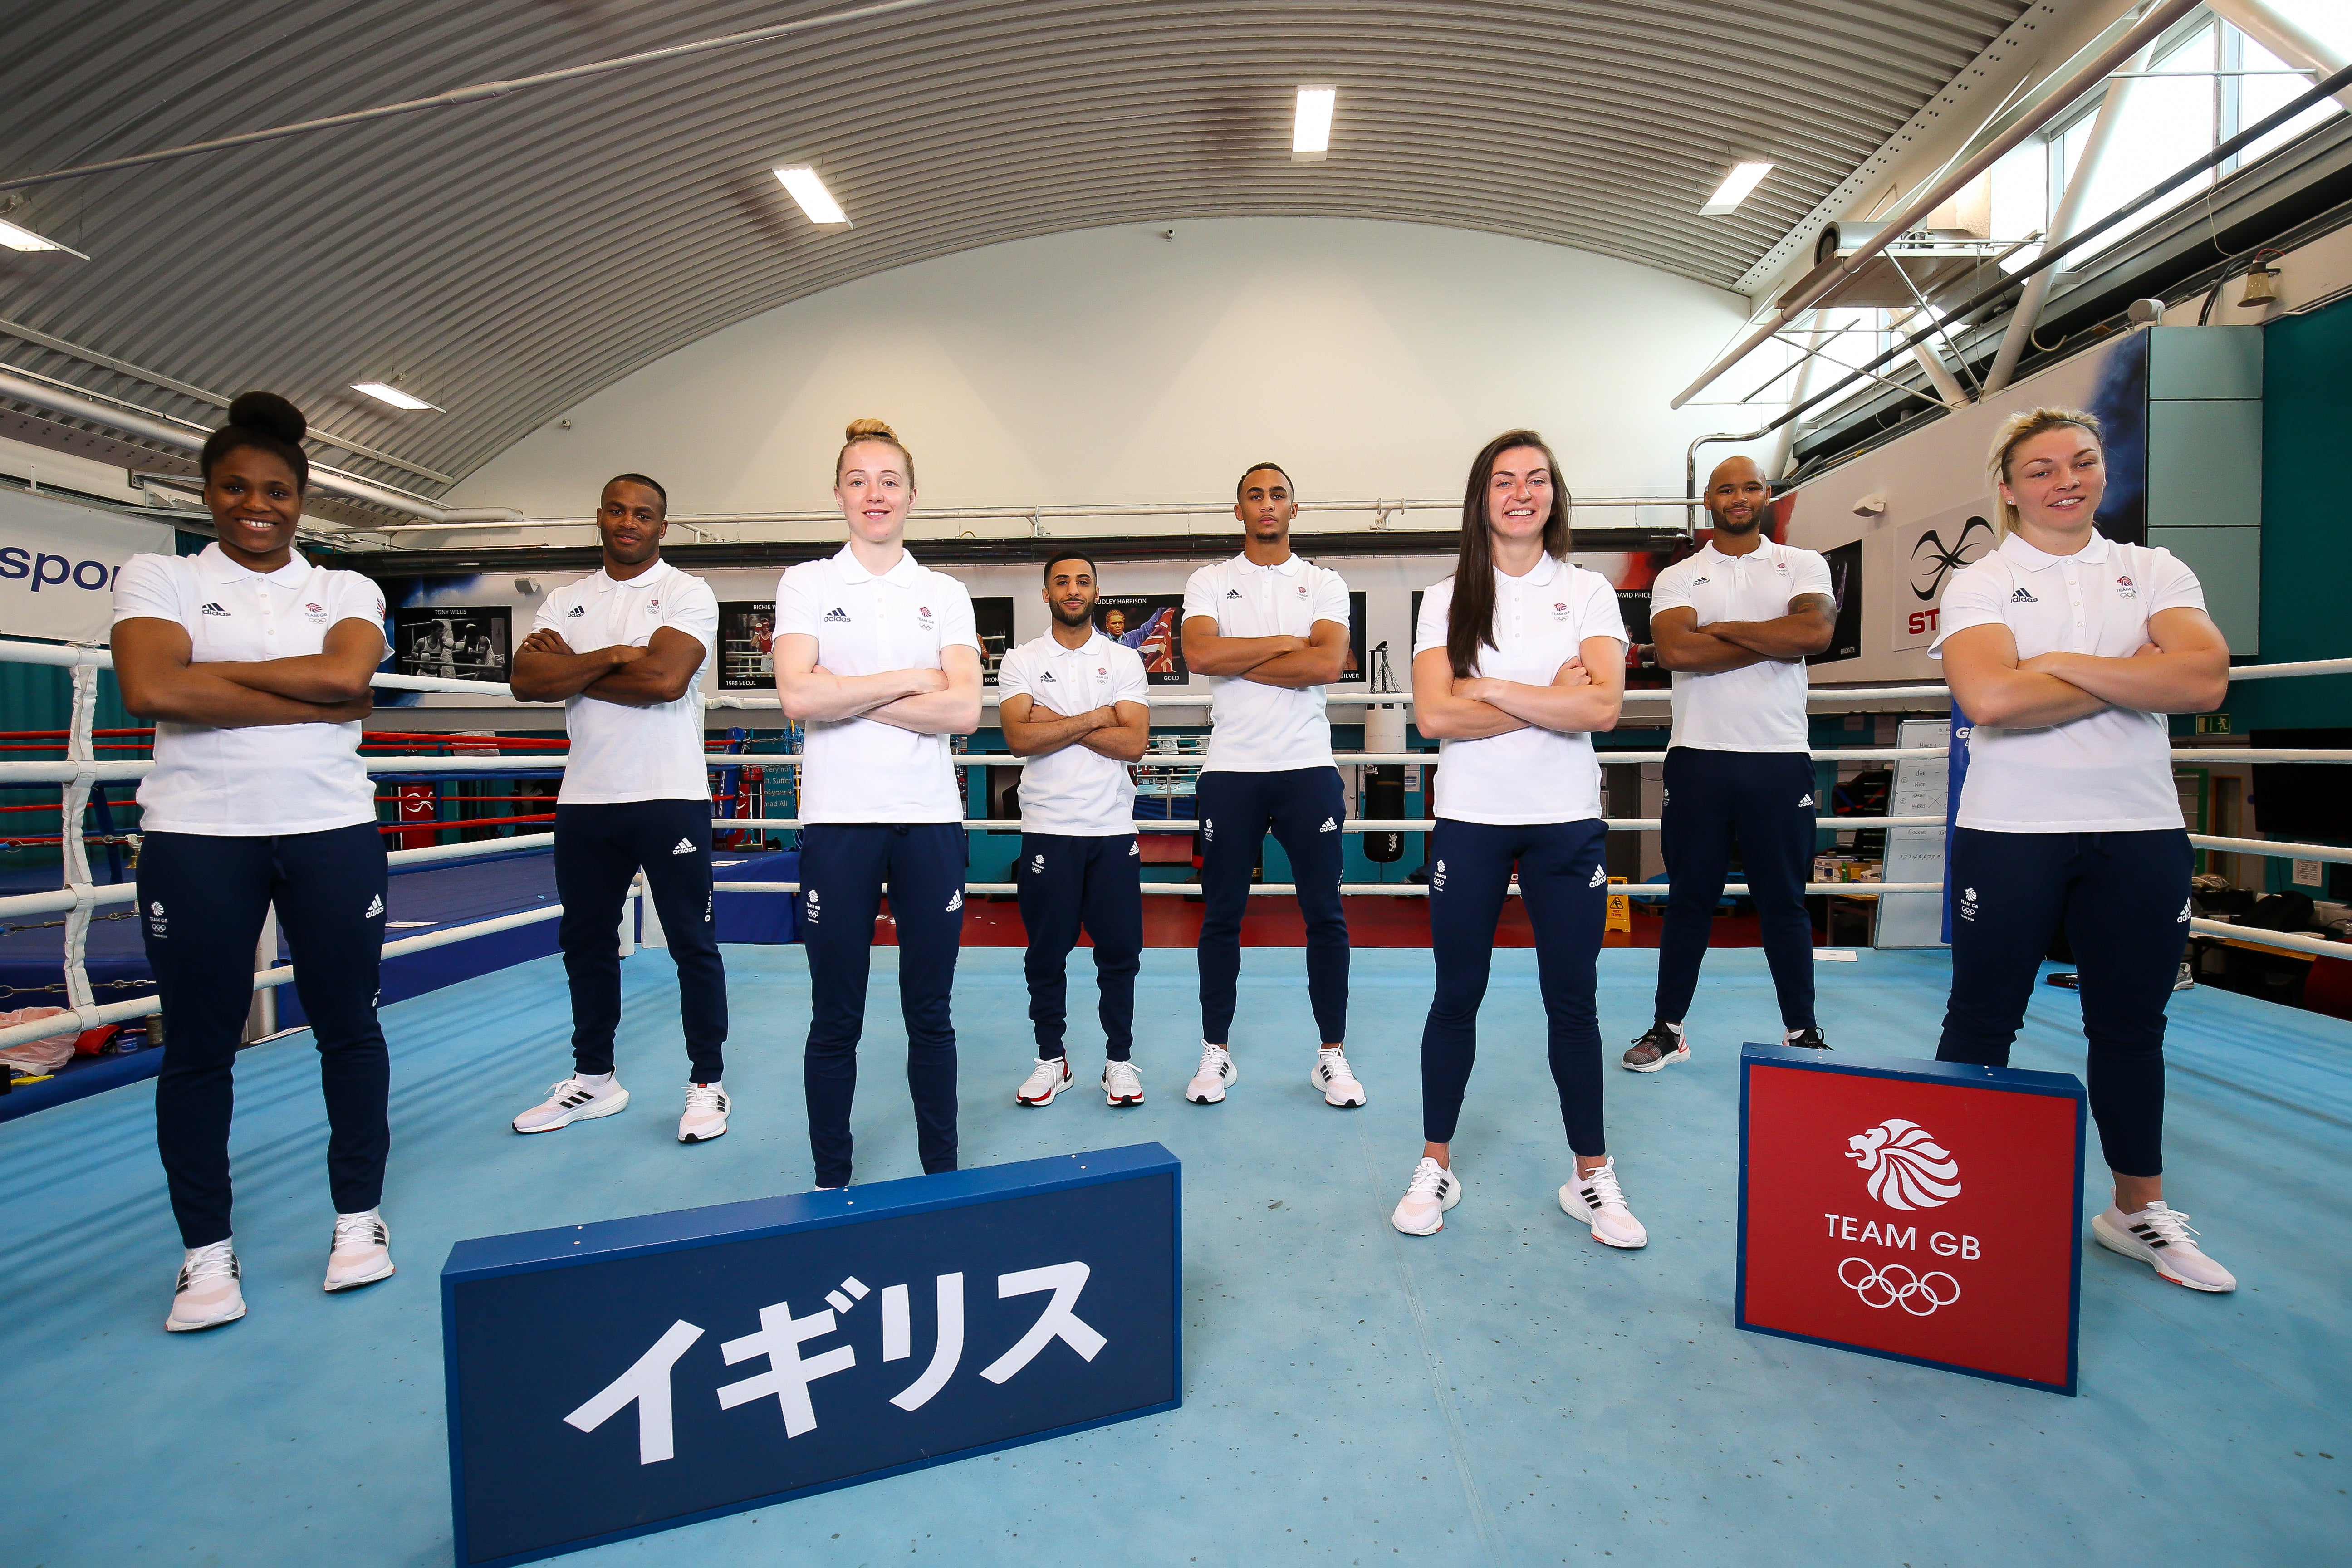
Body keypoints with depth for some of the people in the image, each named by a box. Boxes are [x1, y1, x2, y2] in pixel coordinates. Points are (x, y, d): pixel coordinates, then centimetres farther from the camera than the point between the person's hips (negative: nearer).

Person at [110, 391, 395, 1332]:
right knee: (198, 1046, 6)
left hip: (331, 830, 1)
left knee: (347, 1025, 6)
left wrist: (214, 668, -8)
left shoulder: (346, 591, 9)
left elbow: (345, 671, -12)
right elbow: (150, 690, -13)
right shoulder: (157, 579, 6)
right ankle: (206, 1252, 22)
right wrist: (316, 704, -12)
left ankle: (359, 1218, 22)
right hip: (195, 838, 0)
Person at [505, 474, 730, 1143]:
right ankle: (593, 1080, 30)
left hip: (669, 797, -6)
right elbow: (526, 680, -1)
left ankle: (707, 1084, 12)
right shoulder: (565, 600, 14)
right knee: (584, 942, 14)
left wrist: (570, 669, -6)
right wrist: (614, 656, -12)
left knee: (692, 943, 0)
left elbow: (665, 678, -18)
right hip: (584, 800, 6)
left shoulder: (688, 593, -2)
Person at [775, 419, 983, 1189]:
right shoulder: (806, 583, 7)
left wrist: (851, 699, -8)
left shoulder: (946, 593, 10)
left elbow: (965, 710, -5)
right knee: (835, 1021, 7)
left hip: (930, 821, 1)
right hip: (838, 822, -1)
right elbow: (799, 696, -10)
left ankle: (942, 1175, 22)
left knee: (930, 1015, 8)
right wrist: (913, 679, -6)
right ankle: (830, 1183, 23)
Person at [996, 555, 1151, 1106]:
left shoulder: (1124, 661, 6)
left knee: (1120, 951, 5)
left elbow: (1134, 743, -7)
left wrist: (1055, 723, -9)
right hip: (1047, 829, 0)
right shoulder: (1021, 662, 4)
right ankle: (1051, 1059, 24)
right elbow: (1019, 738, -11)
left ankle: (1120, 1059, 21)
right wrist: (1093, 718, -9)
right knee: (1046, 953, 8)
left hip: (1113, 829, 1)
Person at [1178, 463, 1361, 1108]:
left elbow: (1328, 664, -9)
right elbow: (1199, 653, -11)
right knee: (1221, 916, 7)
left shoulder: (1324, 584, 9)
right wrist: (1285, 643, -6)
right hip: (1231, 770, 0)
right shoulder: (1209, 582, 8)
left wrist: (1237, 660, -9)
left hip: (1308, 769, 0)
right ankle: (1216, 1053, 20)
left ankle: (1332, 1055, 18)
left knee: (1325, 915, 4)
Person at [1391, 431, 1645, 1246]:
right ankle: (1436, 1166, 23)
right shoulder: (1448, 599, 4)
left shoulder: (1589, 592, 5)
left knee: (1573, 1002, 9)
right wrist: (1548, 701, -12)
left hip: (1566, 821, 1)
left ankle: (1592, 1176, 25)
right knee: (1456, 997, 8)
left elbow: (1603, 706, -11)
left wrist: (1490, 689, -12)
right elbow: (1434, 714, -11)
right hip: (1470, 820, 0)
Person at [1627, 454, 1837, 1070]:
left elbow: (1816, 632, -12)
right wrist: (1775, 639, -8)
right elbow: (1676, 650, -12)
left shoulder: (1802, 565, 9)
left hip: (1780, 759, 0)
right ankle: (1668, 1029, 17)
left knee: (1785, 901, 9)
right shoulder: (1677, 578, 8)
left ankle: (1802, 1031, 22)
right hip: (1699, 758, 0)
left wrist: (1722, 628, -8)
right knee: (1688, 899, 7)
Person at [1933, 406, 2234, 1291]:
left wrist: (2060, 663, -12)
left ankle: (2138, 1211, 29)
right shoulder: (1978, 584, 0)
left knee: (2131, 1026, 13)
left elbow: (2205, 681, -9)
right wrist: (2137, 676, -8)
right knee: (1982, 1020, 6)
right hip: (2010, 831, -3)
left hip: (2140, 831, 3)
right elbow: (1990, 697, -19)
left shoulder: (2155, 573, 9)